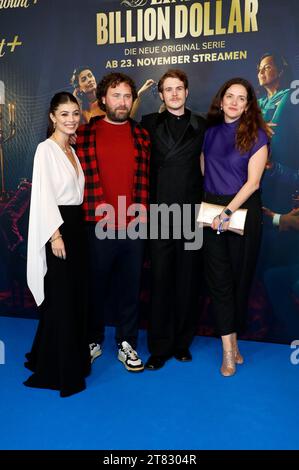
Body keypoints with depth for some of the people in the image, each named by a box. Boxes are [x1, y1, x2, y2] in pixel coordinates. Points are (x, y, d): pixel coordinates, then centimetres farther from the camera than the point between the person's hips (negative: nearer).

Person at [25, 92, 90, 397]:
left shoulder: (71, 150, 15)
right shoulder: (46, 149, -9)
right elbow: (43, 195, -15)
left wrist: (75, 228, 11)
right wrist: (56, 234, -19)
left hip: (75, 224, 8)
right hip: (56, 227, -8)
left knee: (75, 296, 13)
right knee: (61, 298, -2)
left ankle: (73, 356, 29)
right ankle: (58, 370, 12)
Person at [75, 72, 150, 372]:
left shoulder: (141, 136, 10)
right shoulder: (85, 134, 3)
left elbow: (145, 177, 9)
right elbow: (83, 176, -3)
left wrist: (140, 209, -1)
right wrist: (99, 209, -10)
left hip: (134, 224, 2)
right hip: (99, 224, -2)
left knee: (131, 286, 9)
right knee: (96, 285, 10)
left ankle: (126, 344, 25)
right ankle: (93, 341, 29)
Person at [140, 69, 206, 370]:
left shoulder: (201, 126, 10)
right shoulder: (149, 124, 9)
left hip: (190, 210, 1)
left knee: (188, 280, 6)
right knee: (160, 279, 2)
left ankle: (182, 342, 21)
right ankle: (160, 346, 13)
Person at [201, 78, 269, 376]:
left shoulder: (256, 135, -1)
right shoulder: (210, 133, 9)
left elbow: (253, 181, -9)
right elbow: (203, 171, 11)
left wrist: (228, 211, -18)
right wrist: (212, 208, -2)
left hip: (244, 210, -2)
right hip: (211, 211, 3)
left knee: (240, 276, 6)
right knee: (218, 278, 0)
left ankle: (232, 339, 25)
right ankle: (229, 348, 8)